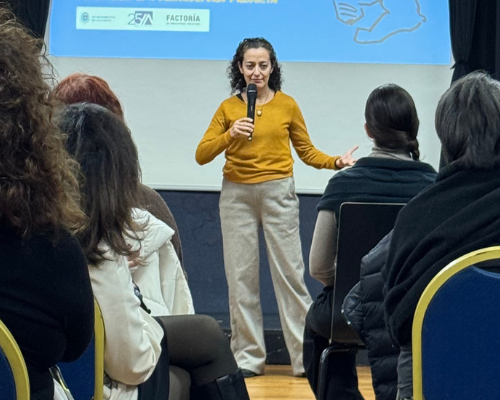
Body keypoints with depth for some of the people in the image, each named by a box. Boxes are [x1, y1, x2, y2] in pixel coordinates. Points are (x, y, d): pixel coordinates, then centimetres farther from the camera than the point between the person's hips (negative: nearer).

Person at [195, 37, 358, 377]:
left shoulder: (287, 105, 6)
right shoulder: (228, 107, 6)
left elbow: (307, 151, 11)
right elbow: (202, 155, 1)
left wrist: (336, 162, -5)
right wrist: (230, 135, -14)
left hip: (278, 193, -1)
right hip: (237, 195, 2)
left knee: (290, 273, -4)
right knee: (240, 276, 3)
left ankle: (306, 355, 1)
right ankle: (248, 357, 11)